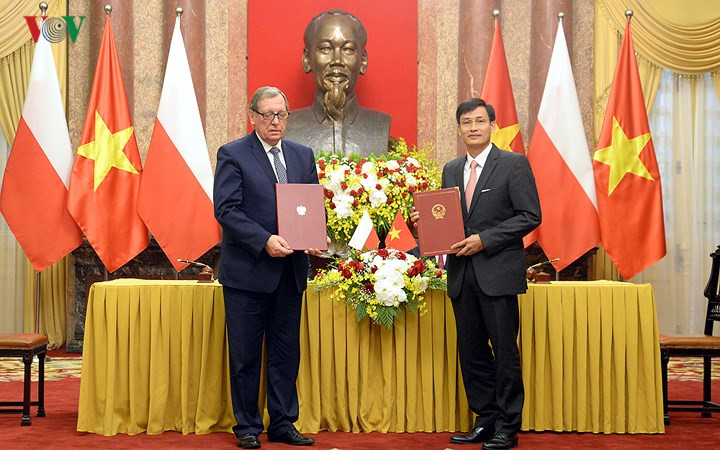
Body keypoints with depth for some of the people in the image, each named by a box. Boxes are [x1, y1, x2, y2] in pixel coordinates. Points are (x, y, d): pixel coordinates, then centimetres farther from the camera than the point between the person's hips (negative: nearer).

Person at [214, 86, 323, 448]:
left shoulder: (303, 156, 12)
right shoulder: (232, 155, -4)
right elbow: (226, 209, -12)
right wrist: (265, 240, -22)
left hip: (291, 270, 5)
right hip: (247, 270, -5)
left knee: (286, 351, 10)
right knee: (245, 354, 4)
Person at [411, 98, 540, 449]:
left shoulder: (514, 164, -3)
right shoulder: (451, 170, 15)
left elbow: (530, 216, -9)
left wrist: (484, 240, -15)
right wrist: (426, 221, -2)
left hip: (498, 273, -6)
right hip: (462, 275, 6)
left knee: (505, 351, 0)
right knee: (471, 351, 9)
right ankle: (485, 420, 20)